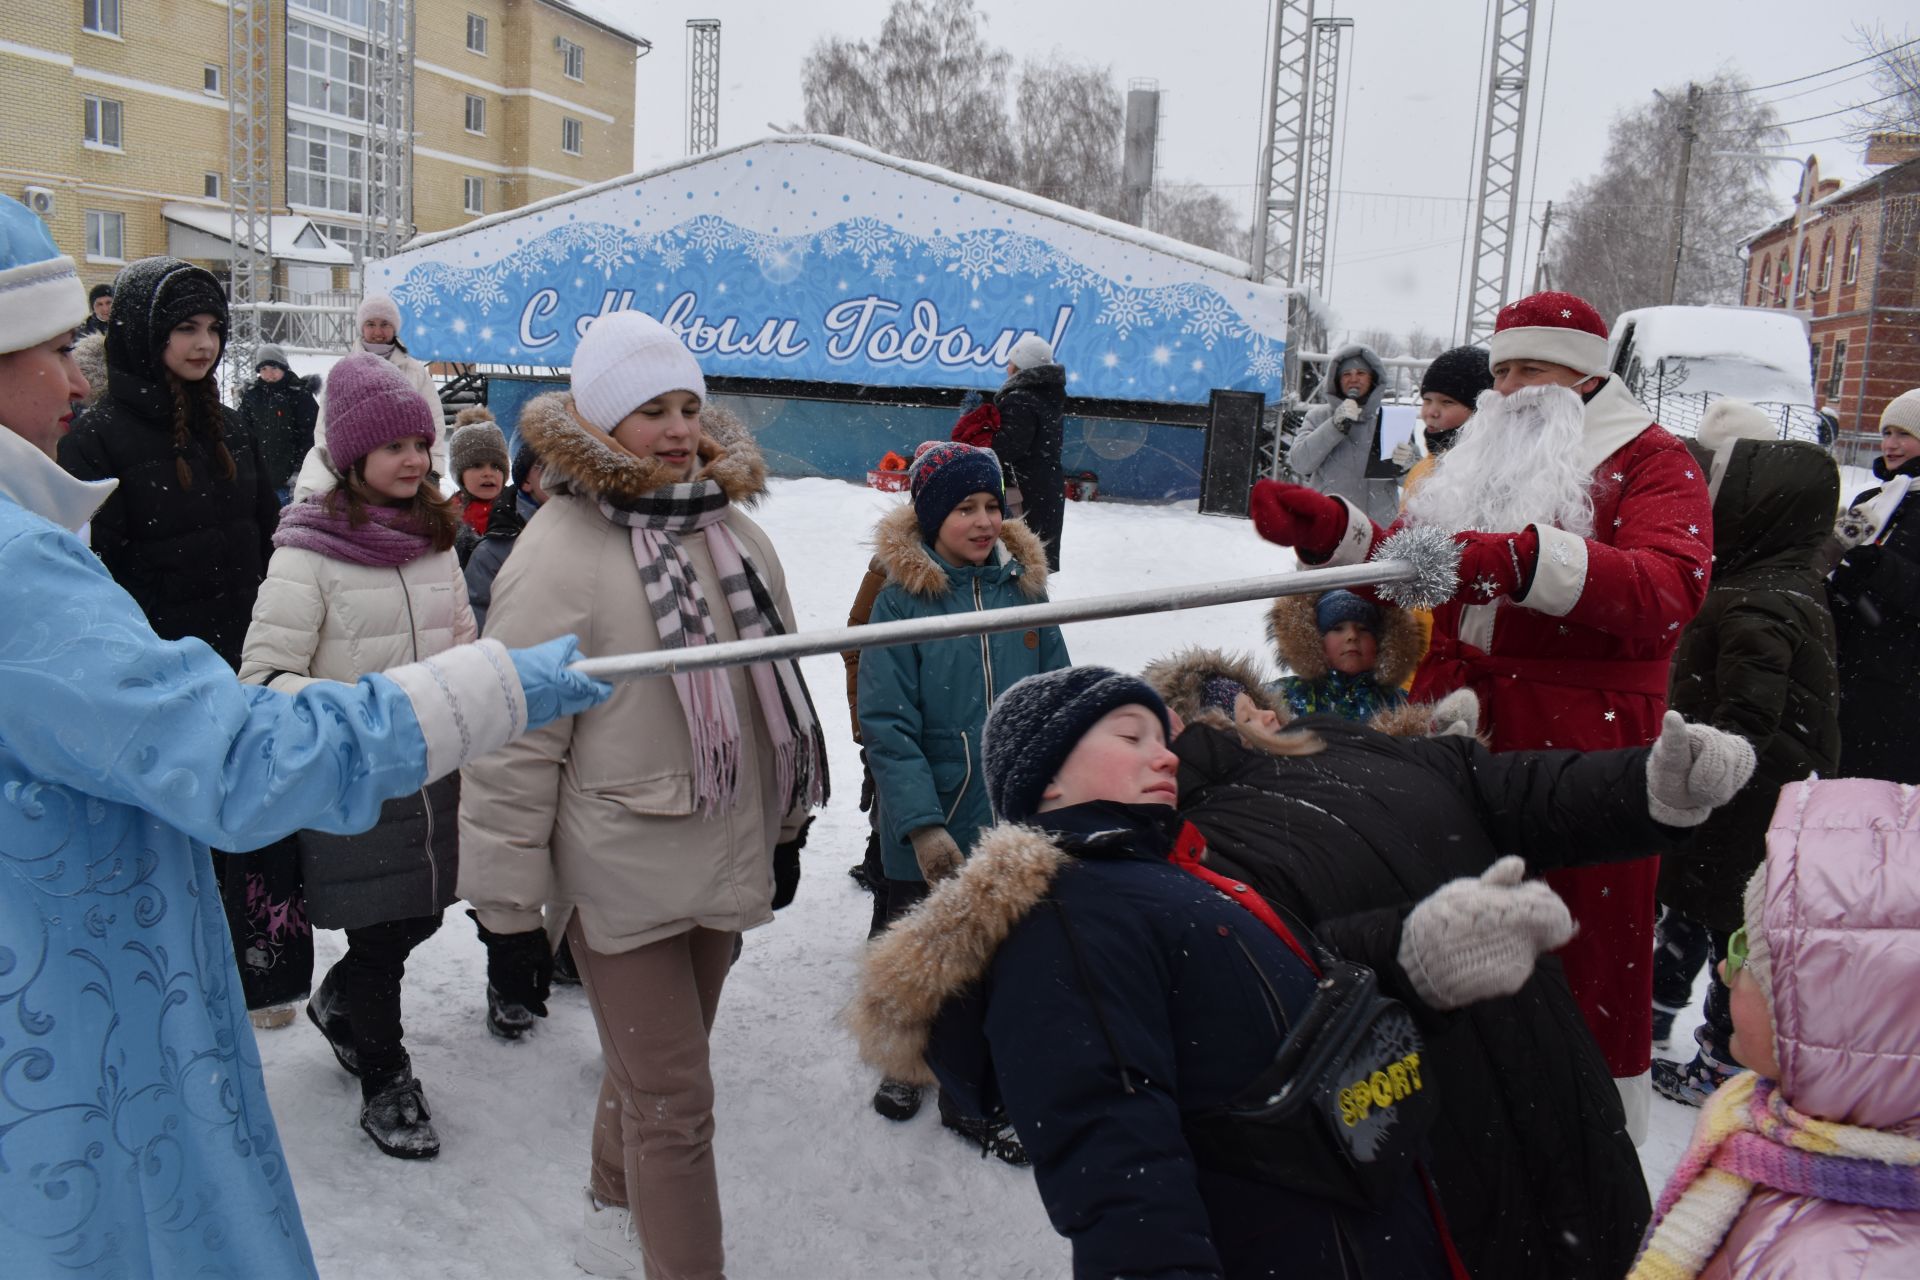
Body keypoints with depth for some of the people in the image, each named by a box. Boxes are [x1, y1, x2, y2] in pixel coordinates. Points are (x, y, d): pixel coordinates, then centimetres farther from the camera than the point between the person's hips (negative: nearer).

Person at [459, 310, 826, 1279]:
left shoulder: (734, 532, 6)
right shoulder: (557, 559, -15)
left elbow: (776, 683, 17)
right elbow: (513, 749, -15)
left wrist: (786, 822, 20)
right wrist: (508, 910, -13)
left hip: (721, 862, 7)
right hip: (621, 878, -6)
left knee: (652, 1073, 22)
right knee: (674, 1100, -1)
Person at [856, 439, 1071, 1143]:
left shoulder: (1024, 588, 1)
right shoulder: (901, 599, -10)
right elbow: (887, 725, -14)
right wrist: (923, 824, -21)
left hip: (1012, 821, 3)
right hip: (928, 829, -3)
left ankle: (973, 1097, 30)